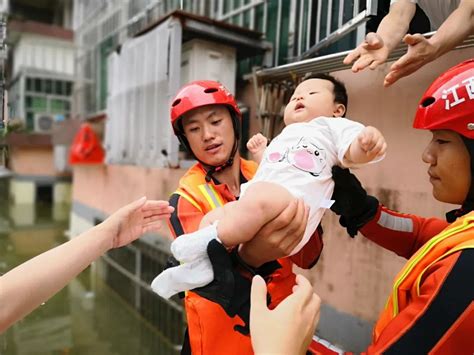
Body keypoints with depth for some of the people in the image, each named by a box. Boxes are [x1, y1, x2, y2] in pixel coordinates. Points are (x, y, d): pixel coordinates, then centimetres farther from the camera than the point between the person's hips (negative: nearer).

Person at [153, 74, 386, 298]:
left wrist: (368, 146, -28)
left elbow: (353, 153, -7)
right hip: (252, 205, 9)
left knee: (260, 195, -37)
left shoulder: (334, 126, 14)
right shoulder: (283, 136, 38)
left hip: (293, 209, -9)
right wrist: (261, 154, 35)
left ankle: (212, 242, -23)